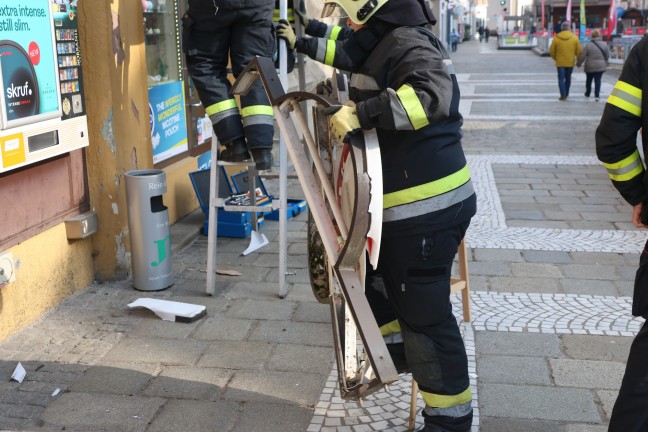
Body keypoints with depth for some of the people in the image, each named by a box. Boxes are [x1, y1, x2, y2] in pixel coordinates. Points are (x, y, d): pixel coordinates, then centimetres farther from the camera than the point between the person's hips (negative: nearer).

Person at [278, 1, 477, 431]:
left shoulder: (407, 43, -18)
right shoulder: (383, 42, 13)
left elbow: (435, 93, -36)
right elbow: (348, 53, 33)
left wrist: (361, 113, -38)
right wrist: (302, 43, 39)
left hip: (427, 208, -11)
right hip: (407, 202, 11)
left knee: (425, 313, -2)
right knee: (369, 270, 27)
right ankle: (398, 348, 44)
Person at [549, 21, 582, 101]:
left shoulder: (556, 38, -6)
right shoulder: (574, 38, -2)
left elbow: (552, 51, -1)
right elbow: (579, 51, -1)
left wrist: (555, 58, 17)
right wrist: (579, 60, 15)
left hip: (560, 62, -2)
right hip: (570, 62, 2)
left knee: (561, 79, 2)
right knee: (568, 78, 15)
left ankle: (563, 95, -7)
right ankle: (566, 94, 22)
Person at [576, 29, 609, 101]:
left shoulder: (588, 45, -10)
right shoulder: (604, 45, -1)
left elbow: (582, 56, -9)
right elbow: (607, 56, 5)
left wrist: (578, 64, 6)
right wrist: (604, 62, 22)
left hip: (590, 67, -1)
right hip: (600, 66, 1)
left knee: (588, 80, 17)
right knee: (598, 80, 3)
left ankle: (587, 93, 31)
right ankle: (597, 95, -7)